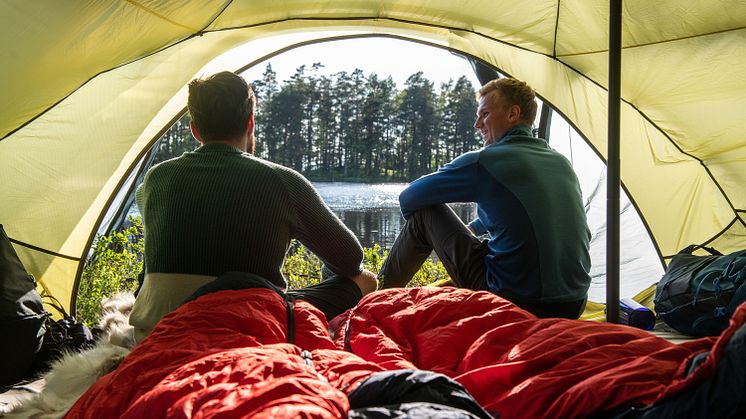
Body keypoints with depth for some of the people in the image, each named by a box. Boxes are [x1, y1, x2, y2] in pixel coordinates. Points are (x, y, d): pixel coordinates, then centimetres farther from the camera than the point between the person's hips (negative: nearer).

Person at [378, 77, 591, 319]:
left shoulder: (482, 162, -9)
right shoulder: (562, 163, 11)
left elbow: (409, 198, 1)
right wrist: (473, 228, 41)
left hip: (513, 303, -7)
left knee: (424, 212, 5)